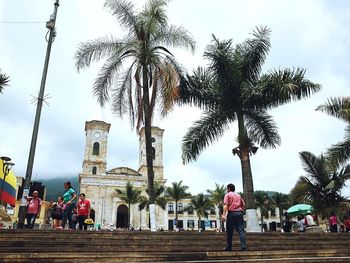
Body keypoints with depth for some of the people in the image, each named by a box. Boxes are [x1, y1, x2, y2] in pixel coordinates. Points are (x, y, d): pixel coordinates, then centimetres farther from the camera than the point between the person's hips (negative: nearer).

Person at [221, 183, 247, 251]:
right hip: (239, 213, 4)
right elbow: (243, 205, 16)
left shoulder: (227, 195, 4)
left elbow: (225, 205, -9)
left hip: (231, 213, -4)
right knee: (241, 230, 0)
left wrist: (224, 214, -16)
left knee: (229, 231, 4)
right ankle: (243, 246, -10)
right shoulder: (239, 195, 20)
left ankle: (229, 247, 8)